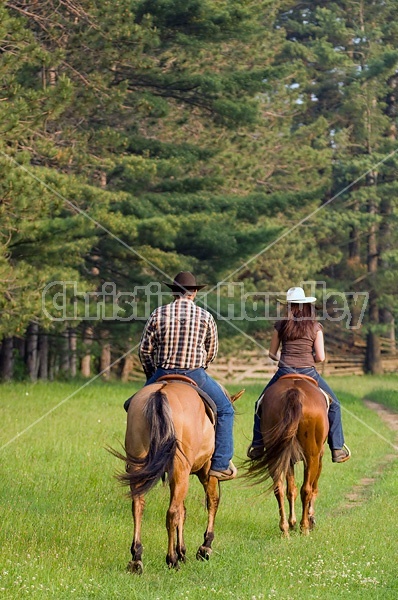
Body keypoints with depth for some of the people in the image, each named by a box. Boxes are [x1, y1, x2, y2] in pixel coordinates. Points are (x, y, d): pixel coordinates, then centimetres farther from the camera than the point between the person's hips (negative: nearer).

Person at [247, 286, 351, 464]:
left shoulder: (281, 325, 3)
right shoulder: (315, 327, -1)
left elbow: (272, 353, 8)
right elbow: (320, 357, -5)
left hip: (284, 373, 1)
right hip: (308, 372, -1)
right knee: (333, 405, 16)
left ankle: (257, 446, 19)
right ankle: (337, 449, 11)